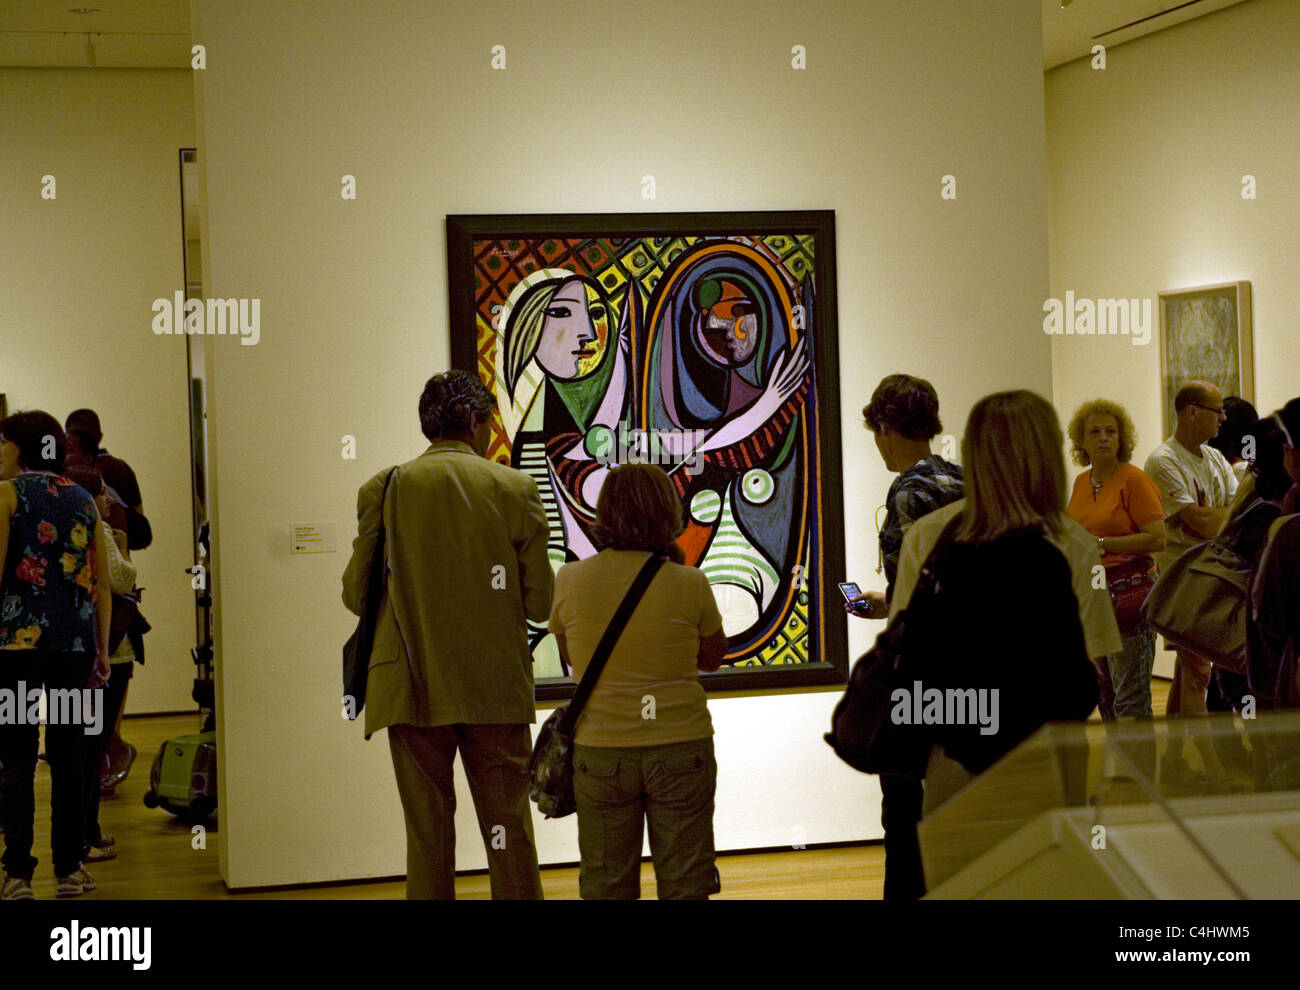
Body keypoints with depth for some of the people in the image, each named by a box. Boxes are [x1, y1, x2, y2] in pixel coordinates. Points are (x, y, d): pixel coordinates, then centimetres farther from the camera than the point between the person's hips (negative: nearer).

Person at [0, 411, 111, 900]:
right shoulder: (84, 500, 12)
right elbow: (102, 582, 9)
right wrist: (102, 649, 13)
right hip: (75, 642, 4)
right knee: (67, 757, 9)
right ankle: (69, 869, 11)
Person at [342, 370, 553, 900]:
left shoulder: (382, 489, 0)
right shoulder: (514, 489, -2)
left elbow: (356, 594, 2)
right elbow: (539, 604, -2)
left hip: (414, 691, 1)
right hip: (496, 691, -1)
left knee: (426, 832, 7)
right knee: (508, 830, 6)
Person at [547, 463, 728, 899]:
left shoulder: (571, 580, -6)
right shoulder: (689, 584, -9)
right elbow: (712, 657, 7)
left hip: (600, 752, 1)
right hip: (681, 748, -1)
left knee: (605, 886, 12)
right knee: (685, 885, 10)